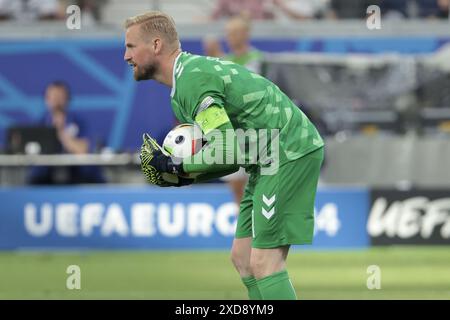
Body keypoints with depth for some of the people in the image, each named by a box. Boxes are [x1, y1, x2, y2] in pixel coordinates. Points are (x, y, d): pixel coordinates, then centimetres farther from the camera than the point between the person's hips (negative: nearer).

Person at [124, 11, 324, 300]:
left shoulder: (192, 79, -17)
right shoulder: (192, 69, 15)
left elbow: (228, 150, -23)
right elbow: (232, 154, 15)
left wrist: (176, 167, -11)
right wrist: (186, 176, 1)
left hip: (290, 151, -10)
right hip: (269, 159, 10)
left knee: (264, 263, -14)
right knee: (243, 257, 9)